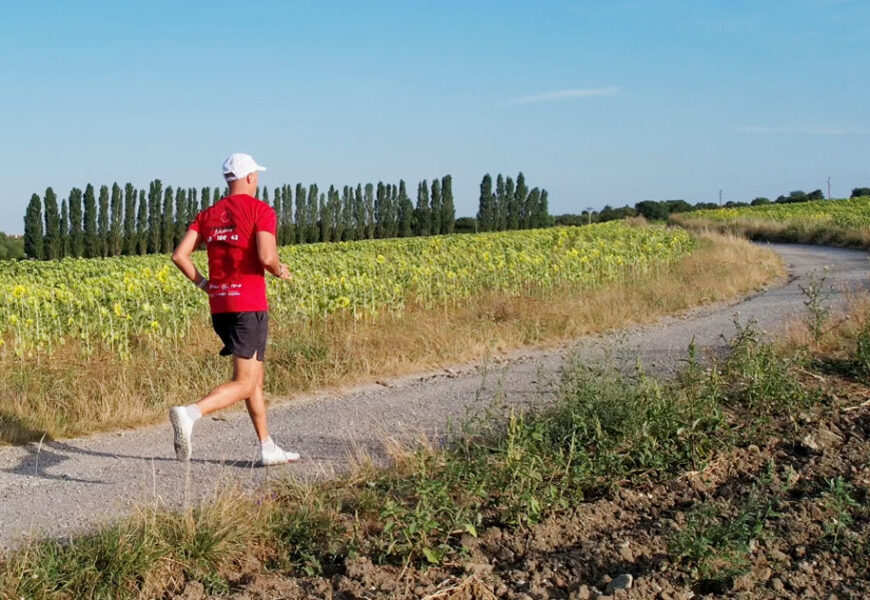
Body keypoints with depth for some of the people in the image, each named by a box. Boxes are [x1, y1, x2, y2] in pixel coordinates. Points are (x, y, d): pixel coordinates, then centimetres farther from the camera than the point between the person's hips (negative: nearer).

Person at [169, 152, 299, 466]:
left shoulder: (208, 214, 12)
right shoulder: (261, 210, -6)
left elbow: (179, 255, 3)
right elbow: (266, 257, -20)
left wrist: (202, 283, 14)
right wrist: (280, 271, 0)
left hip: (219, 306, 7)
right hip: (248, 306, -7)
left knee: (255, 377, 17)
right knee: (244, 384, -7)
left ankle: (268, 449, 20)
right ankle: (190, 413, -30)